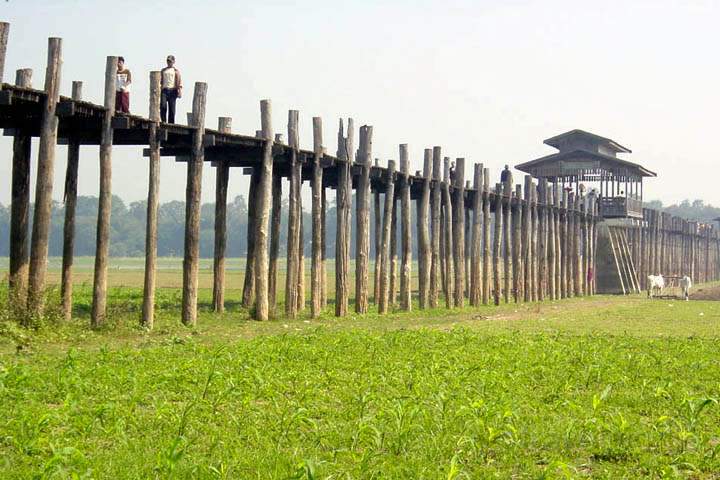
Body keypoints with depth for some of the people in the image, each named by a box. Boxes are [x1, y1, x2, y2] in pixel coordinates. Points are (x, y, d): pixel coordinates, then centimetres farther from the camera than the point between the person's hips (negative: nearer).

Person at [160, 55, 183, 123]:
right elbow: (160, 80, 18)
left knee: (171, 109, -2)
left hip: (172, 90, -2)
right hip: (164, 90, 2)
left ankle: (171, 123, 2)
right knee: (163, 106, -16)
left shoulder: (176, 71, 9)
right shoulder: (163, 70, 20)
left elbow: (179, 82, -1)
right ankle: (163, 121, -7)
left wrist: (180, 91, -14)